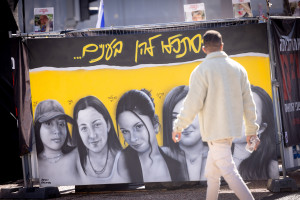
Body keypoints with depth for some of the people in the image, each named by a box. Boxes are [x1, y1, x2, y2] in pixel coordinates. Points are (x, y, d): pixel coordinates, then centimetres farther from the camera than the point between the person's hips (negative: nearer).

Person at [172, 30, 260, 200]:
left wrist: (179, 127, -2)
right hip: (233, 127, 7)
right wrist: (251, 129, 14)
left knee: (229, 171, -7)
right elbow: (248, 102, 8)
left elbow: (193, 103, -13)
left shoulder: (201, 71, -11)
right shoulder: (238, 68, 7)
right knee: (212, 170, 19)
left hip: (215, 130, -7)